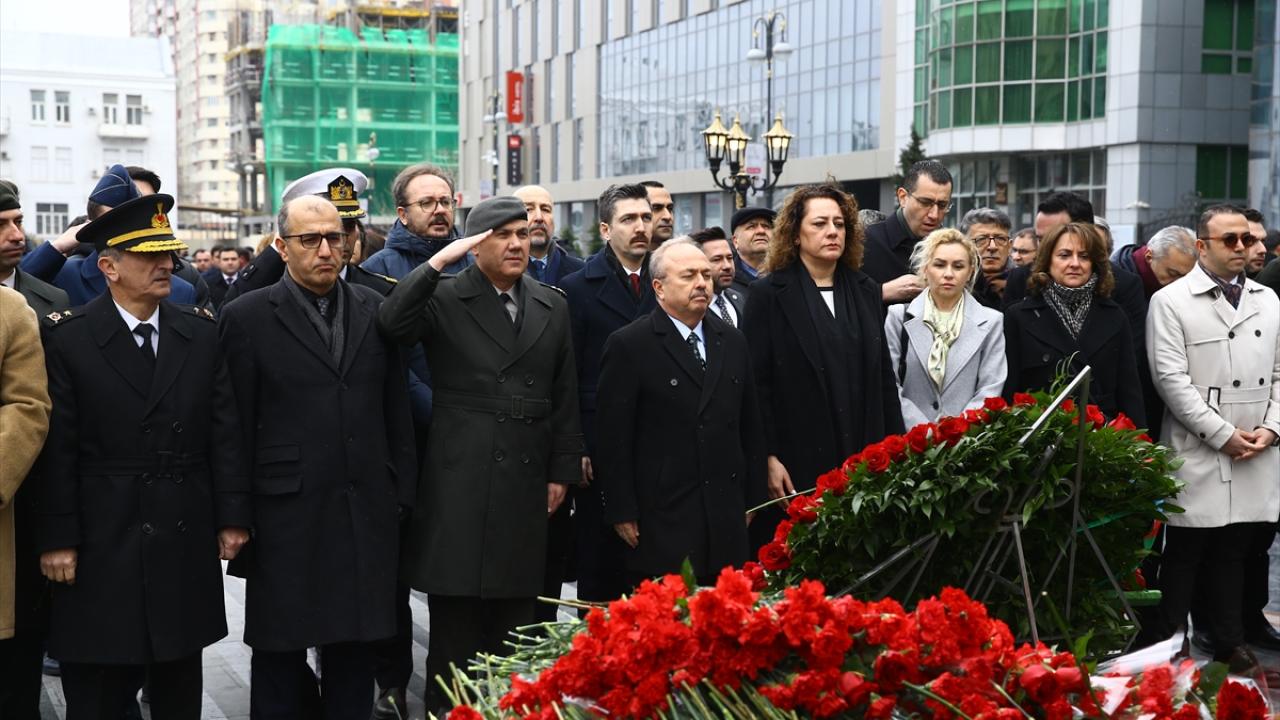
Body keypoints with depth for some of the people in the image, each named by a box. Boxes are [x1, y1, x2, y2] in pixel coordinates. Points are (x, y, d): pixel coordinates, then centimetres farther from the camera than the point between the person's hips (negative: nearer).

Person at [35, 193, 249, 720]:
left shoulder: (201, 333, 6)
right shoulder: (67, 338, -5)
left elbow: (225, 432, 6)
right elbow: (58, 447, -7)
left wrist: (232, 516, 2)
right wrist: (56, 538, -9)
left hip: (187, 540, 3)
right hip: (100, 543, -3)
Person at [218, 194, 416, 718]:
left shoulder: (375, 311, 8)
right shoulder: (247, 317, -2)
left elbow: (397, 414, 10)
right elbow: (236, 424, -3)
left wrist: (401, 495, 6)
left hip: (367, 515, 3)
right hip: (286, 517, -3)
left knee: (355, 654, 10)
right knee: (280, 655, 8)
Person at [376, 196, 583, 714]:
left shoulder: (552, 306, 12)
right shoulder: (444, 298, -1)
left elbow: (565, 398, 12)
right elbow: (392, 324, -21)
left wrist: (561, 473, 8)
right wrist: (440, 261, -21)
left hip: (527, 485, 4)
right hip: (459, 483, -4)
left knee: (514, 621, 9)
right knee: (454, 624, 2)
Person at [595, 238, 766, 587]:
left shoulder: (732, 341, 14)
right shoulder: (628, 346, -4)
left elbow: (750, 427, 17)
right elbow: (613, 437, -6)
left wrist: (752, 501, 14)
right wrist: (622, 513, -8)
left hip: (726, 519, 5)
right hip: (660, 522, -5)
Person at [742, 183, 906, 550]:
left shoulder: (866, 292, 13)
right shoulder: (768, 294, -1)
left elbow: (884, 377, 15)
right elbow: (755, 385, -5)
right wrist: (767, 458, -11)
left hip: (864, 462, 4)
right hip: (797, 466, -4)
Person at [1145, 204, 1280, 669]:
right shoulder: (1171, 301, -3)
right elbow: (1171, 379, -10)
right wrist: (1223, 434, -13)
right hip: (1197, 453, -4)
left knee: (1234, 551, 11)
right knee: (1184, 554, 2)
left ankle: (1230, 643, 21)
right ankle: (1166, 644, 11)